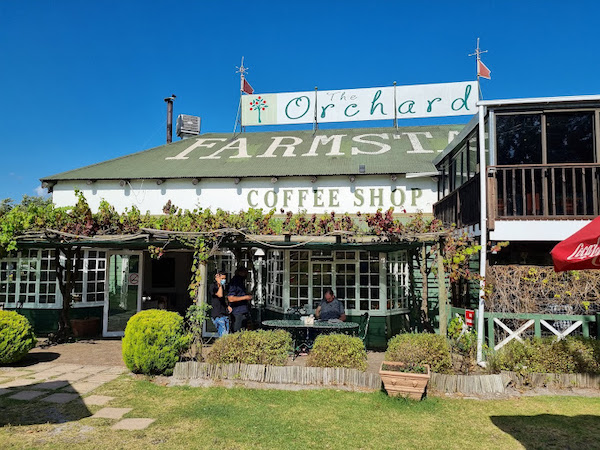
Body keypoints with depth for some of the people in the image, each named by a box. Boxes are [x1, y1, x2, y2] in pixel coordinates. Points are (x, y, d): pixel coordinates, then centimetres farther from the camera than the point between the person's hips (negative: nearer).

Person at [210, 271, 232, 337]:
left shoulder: (222, 287, 17)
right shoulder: (213, 286, -7)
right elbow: (220, 295, -24)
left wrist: (228, 306, 13)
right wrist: (220, 284, -16)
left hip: (225, 314, 8)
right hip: (217, 315, -8)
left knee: (226, 334, 5)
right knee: (223, 335, -15)